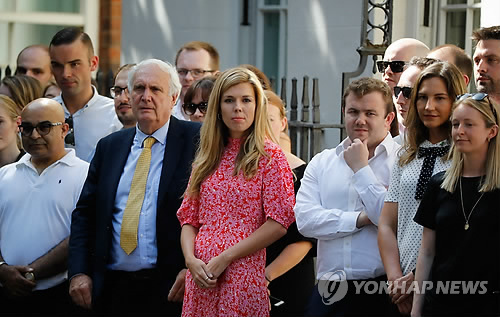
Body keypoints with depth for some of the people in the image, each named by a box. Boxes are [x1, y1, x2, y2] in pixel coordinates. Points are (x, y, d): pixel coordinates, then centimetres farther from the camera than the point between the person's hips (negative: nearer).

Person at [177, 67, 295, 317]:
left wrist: (224, 259, -13)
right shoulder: (207, 159, 14)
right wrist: (191, 259, -7)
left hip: (243, 276, -5)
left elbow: (279, 222, -10)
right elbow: (189, 218, 13)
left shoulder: (270, 157, -2)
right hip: (200, 277, 5)